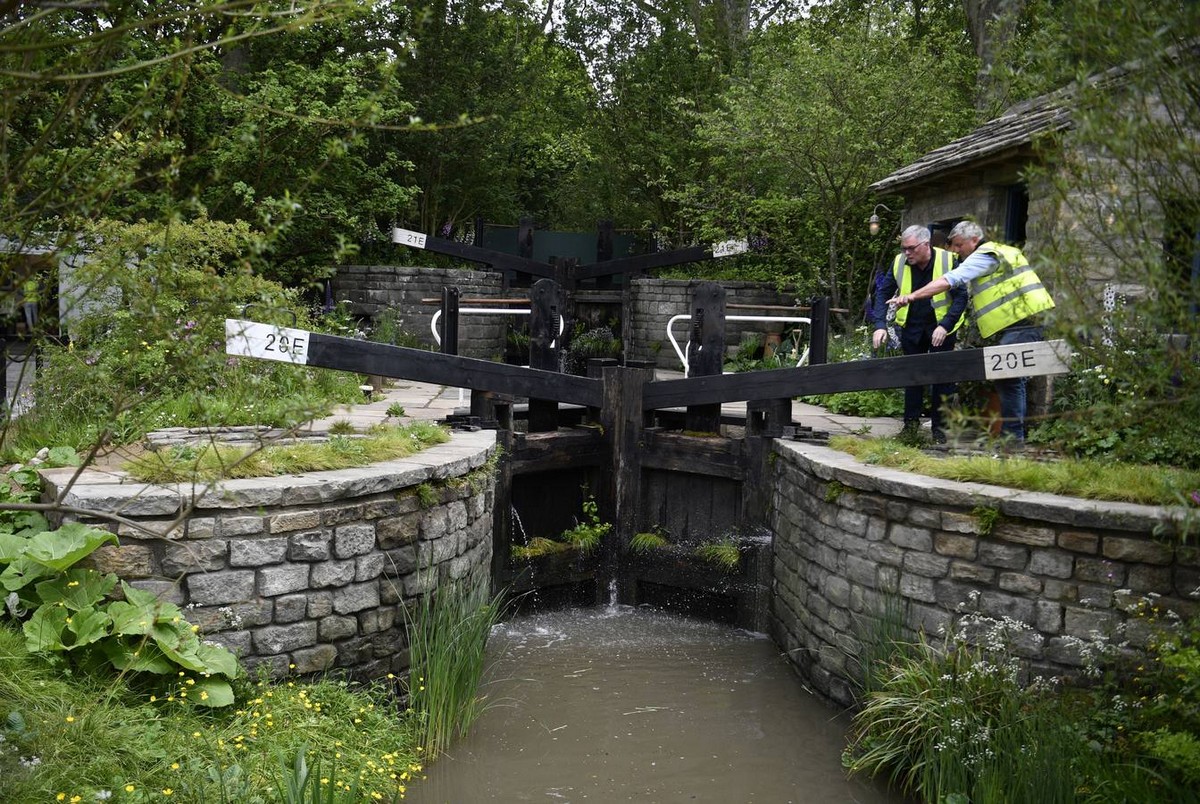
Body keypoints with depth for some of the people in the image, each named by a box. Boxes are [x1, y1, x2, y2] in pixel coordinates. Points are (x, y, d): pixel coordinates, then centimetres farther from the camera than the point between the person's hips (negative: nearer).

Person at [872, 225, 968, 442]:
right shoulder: (899, 262, -8)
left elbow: (961, 296, -15)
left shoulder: (948, 261, -17)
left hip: (941, 328, -3)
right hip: (912, 327, 3)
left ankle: (939, 426, 10)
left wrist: (945, 326, -25)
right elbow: (883, 293, -2)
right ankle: (911, 423, 18)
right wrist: (880, 325, -14)